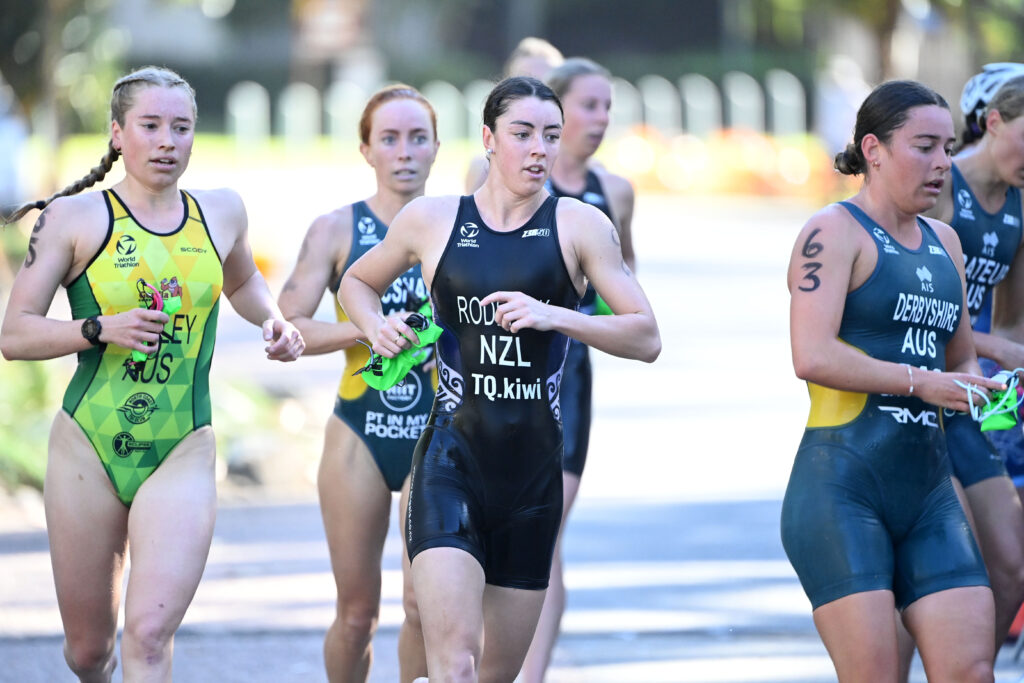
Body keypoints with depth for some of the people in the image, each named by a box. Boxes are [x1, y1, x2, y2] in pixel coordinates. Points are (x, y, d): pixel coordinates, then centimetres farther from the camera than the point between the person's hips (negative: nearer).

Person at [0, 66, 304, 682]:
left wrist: (274, 322, 12)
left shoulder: (222, 212, 8)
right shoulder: (77, 218, -2)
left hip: (183, 452, 1)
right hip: (90, 446, -1)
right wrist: (102, 329, -18)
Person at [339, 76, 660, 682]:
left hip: (535, 471, 2)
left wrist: (553, 316, -19)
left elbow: (646, 339, -5)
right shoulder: (431, 220, 5)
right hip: (452, 459, -2)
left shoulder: (580, 227, 1)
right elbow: (357, 282, 24)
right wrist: (376, 327, 3)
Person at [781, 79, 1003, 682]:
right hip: (841, 488, -7)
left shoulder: (943, 242, 19)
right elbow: (811, 356, -19)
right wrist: (918, 382, -16)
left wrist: (974, 389, 9)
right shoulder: (836, 232, -5)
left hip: (927, 487, 7)